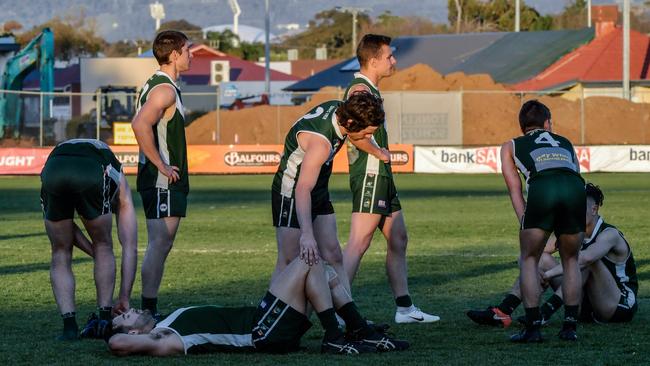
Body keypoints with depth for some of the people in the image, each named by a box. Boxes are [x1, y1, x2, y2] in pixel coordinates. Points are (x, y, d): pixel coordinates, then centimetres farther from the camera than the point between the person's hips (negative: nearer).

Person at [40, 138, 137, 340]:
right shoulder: (119, 182, 38)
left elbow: (62, 224, 33)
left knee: (60, 255, 22)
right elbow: (130, 247, 35)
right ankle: (105, 321, 22)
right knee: (103, 247, 24)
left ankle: (69, 325, 12)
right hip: (91, 174, -2)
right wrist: (124, 298, 38)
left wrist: (94, 253, 33)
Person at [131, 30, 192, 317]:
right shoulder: (165, 89, -15)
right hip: (163, 183, -10)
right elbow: (140, 125, -29)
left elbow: (142, 125, 24)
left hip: (165, 180, 10)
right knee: (159, 244, -10)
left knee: (161, 245, 12)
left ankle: (149, 312, 14)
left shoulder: (156, 85, 17)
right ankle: (149, 312, -10)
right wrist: (162, 166, -22)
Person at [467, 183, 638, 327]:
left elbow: (587, 258, -37)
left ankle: (545, 313, -40)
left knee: (586, 259, -31)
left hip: (622, 306, -7)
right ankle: (502, 312, -18)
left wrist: (549, 274, -38)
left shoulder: (609, 234, -17)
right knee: (542, 258, -2)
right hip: (588, 307, 7)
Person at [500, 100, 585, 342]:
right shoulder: (565, 143, 38)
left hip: (542, 188, -2)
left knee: (529, 260, 15)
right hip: (575, 187, 2)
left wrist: (525, 223, 15)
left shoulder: (510, 147, 32)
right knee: (570, 260, 21)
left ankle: (533, 327, 6)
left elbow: (515, 190, 22)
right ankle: (570, 326, 16)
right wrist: (563, 231, 36)